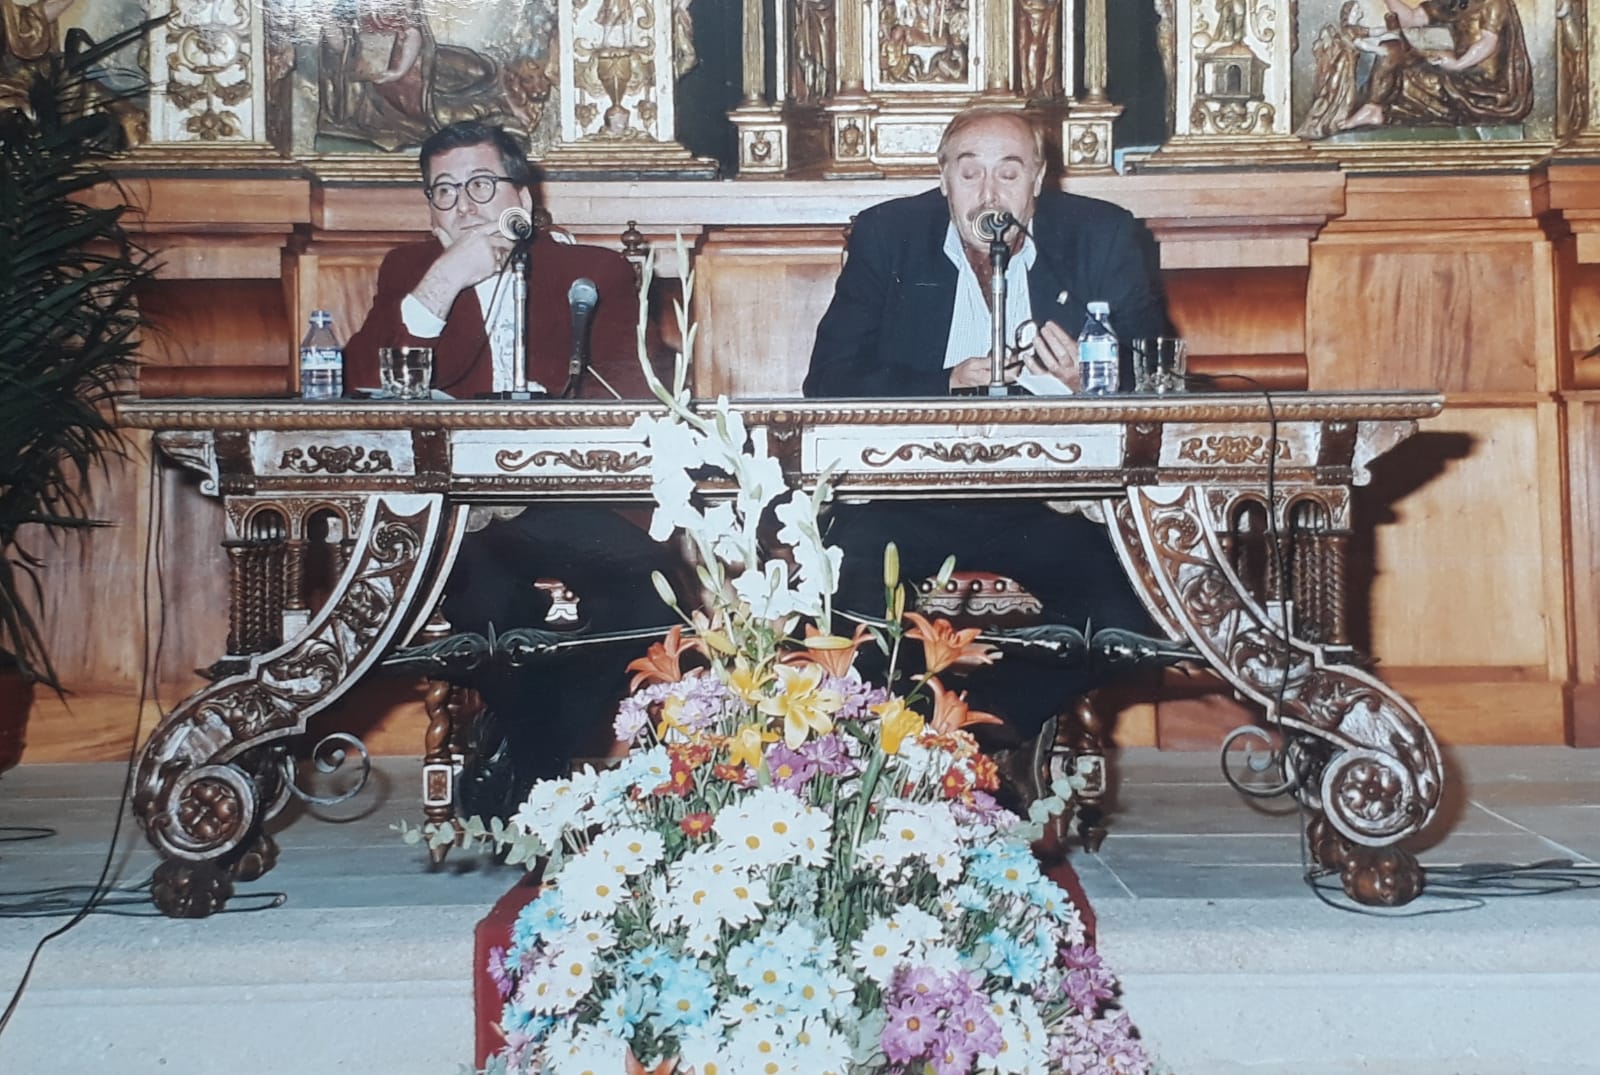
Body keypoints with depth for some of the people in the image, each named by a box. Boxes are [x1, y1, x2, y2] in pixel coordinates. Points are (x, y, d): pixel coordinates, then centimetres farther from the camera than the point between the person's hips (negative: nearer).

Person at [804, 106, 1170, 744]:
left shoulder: (1102, 239, 2)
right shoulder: (887, 236, 2)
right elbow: (828, 381, -4)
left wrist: (1086, 384, -22)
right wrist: (947, 384, -19)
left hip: (1050, 501, 1)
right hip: (914, 494, 0)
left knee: (1118, 615, -24)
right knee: (844, 587, -28)